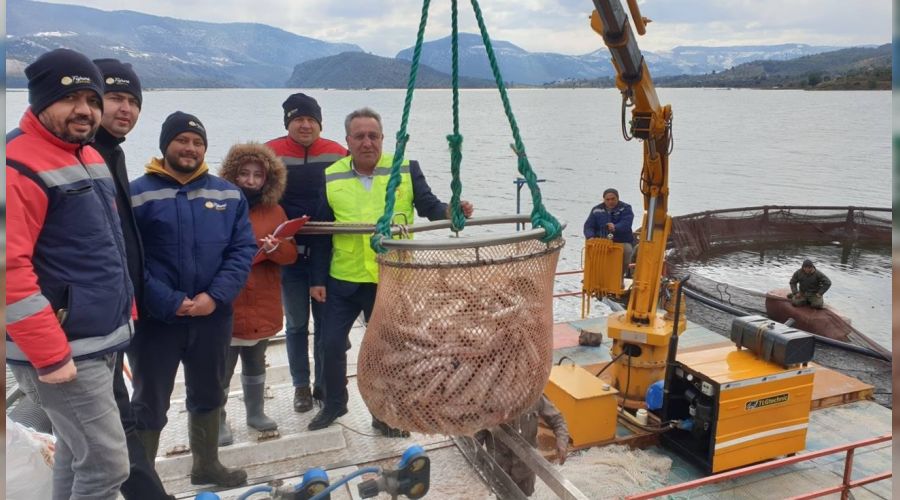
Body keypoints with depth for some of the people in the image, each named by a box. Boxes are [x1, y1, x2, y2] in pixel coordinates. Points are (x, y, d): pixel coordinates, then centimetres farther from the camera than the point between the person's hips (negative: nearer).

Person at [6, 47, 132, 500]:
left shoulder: (89, 157, 13)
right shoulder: (20, 165, -16)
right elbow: (12, 269, -23)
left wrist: (126, 309, 18)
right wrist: (50, 355, -21)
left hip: (100, 343, 9)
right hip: (65, 352, -9)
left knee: (76, 454, 20)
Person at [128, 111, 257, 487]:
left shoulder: (228, 194, 5)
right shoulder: (137, 194, -6)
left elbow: (243, 249, -1)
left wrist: (214, 296, -13)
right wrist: (169, 302, -18)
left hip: (213, 317, 4)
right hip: (155, 320, -4)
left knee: (208, 396, 20)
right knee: (150, 404, 9)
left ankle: (206, 465, 41)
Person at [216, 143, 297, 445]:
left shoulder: (275, 211, 6)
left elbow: (291, 255, 2)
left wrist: (275, 248, -17)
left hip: (263, 306, 4)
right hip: (225, 306, -4)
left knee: (256, 362, 20)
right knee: (223, 367, 0)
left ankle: (255, 412, 36)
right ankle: (218, 422, 17)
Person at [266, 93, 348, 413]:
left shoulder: (337, 154, 0)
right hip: (290, 254, -1)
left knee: (326, 321, 9)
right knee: (296, 323, 10)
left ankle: (324, 384, 25)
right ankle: (301, 386, 26)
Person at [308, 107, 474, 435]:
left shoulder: (406, 170, -4)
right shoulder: (331, 177, 0)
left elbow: (429, 207, -2)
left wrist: (452, 211, -24)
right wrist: (318, 278, 4)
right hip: (343, 281, 2)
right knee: (332, 343, 11)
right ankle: (334, 404, 36)